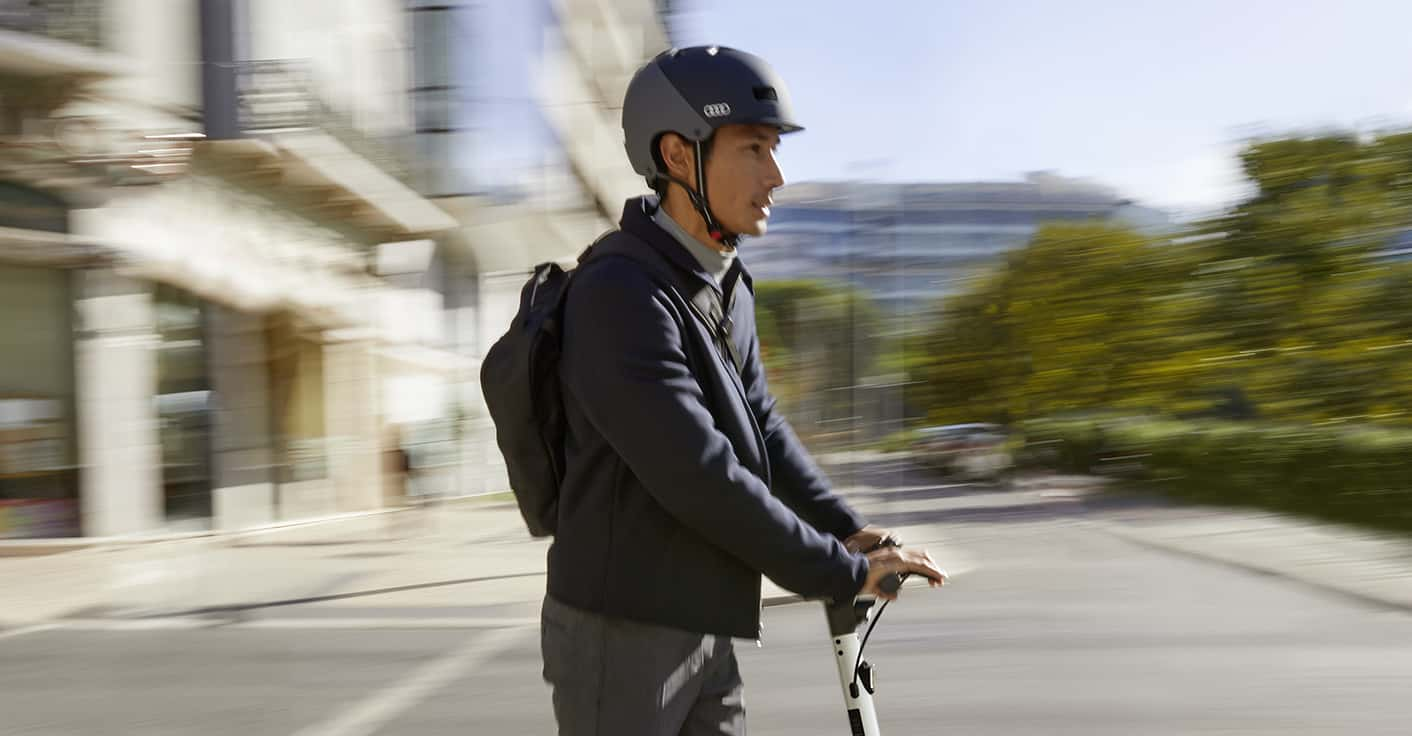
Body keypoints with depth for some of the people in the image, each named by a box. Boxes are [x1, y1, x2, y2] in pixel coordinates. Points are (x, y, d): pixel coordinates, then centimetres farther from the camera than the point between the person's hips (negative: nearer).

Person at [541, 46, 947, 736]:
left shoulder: (727, 287, 7)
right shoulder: (619, 295, -23)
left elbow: (761, 427, 14)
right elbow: (703, 480, -28)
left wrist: (852, 530, 3)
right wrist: (845, 574, -21)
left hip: (701, 627, 9)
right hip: (620, 632, -8)